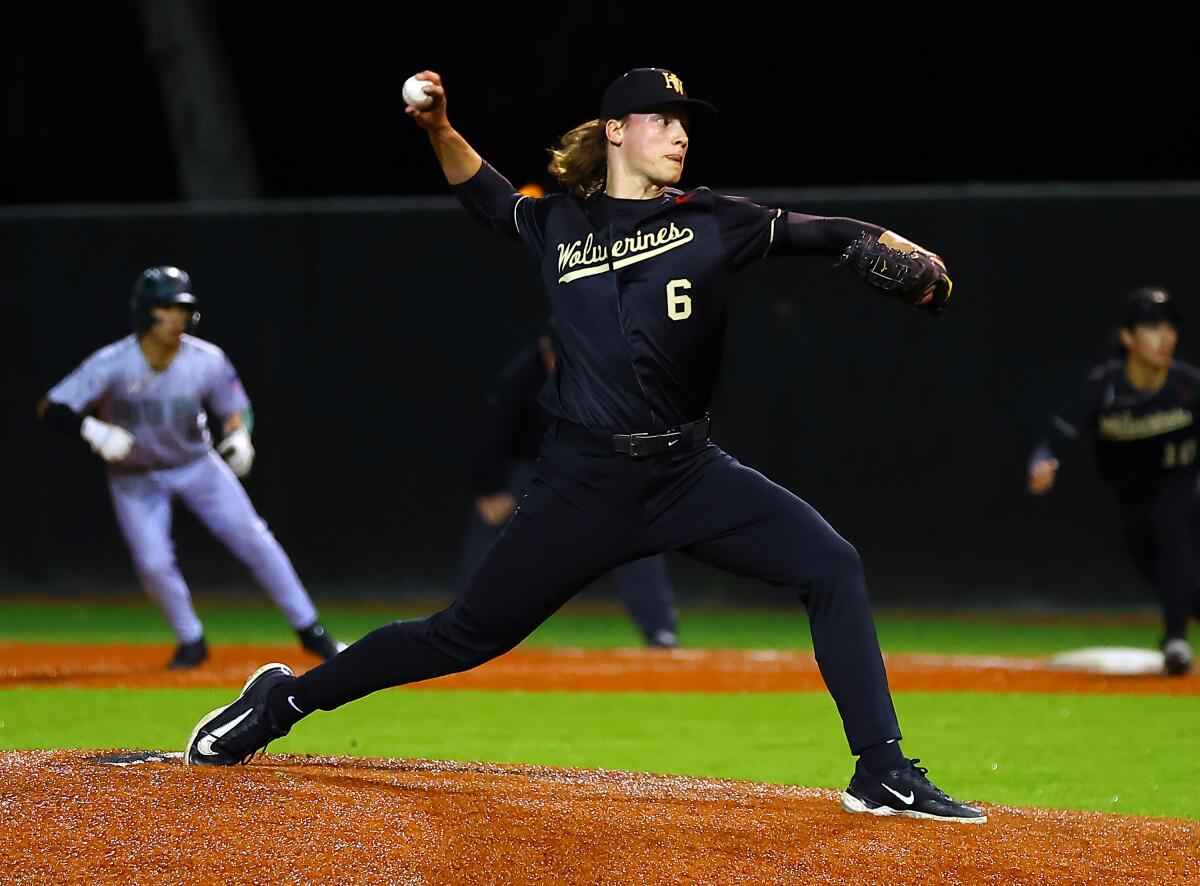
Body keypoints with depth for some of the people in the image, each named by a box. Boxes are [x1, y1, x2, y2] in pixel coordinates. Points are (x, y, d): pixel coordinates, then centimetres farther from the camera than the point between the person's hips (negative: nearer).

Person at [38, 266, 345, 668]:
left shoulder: (207, 361, -20)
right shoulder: (113, 364, -26)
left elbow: (235, 407, -4)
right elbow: (51, 409, -25)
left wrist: (239, 435, -26)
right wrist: (91, 429, -42)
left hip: (196, 465, 1)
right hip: (134, 477, -1)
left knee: (254, 541, -6)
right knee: (154, 564, -13)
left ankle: (310, 631, 7)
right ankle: (191, 643, 12)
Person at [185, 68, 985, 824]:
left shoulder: (711, 222, 3)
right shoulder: (559, 225, 5)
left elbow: (822, 233, -4)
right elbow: (487, 195, 24)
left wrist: (908, 256, -21)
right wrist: (439, 129, 9)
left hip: (690, 475, 1)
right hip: (586, 481, -1)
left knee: (833, 567, -17)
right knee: (471, 633, 2)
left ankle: (883, 775, -12)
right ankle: (286, 698, 20)